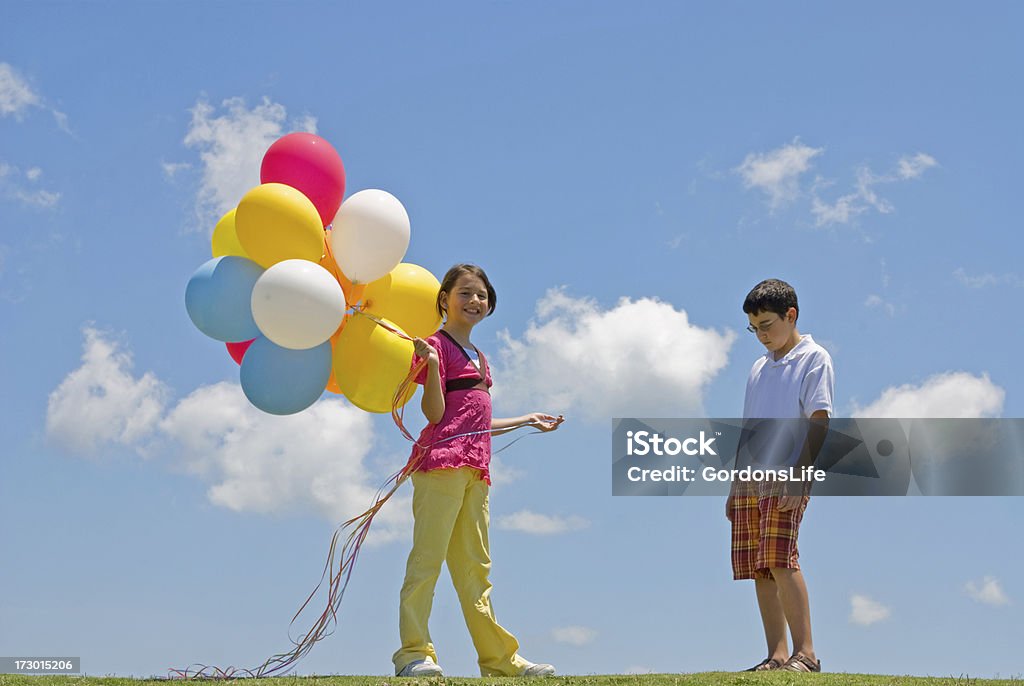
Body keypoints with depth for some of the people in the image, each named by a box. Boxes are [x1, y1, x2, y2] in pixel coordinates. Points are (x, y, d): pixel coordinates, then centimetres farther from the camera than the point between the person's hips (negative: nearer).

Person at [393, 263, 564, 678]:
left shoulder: (479, 358, 24)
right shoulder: (438, 346, 0)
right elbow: (435, 414, -9)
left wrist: (527, 421, 33)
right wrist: (431, 364, -22)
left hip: (475, 469, 8)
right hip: (442, 460, -8)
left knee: (474, 565, 10)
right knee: (427, 556, -14)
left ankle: (499, 659, 10)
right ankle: (414, 653, -19)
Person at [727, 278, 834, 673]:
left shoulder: (814, 359, 2)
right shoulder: (759, 368, 23)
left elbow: (818, 421, -8)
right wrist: (735, 486, 18)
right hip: (751, 479, 7)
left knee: (780, 561, -19)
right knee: (759, 570, 2)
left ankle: (805, 652, -18)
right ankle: (777, 656, 4)